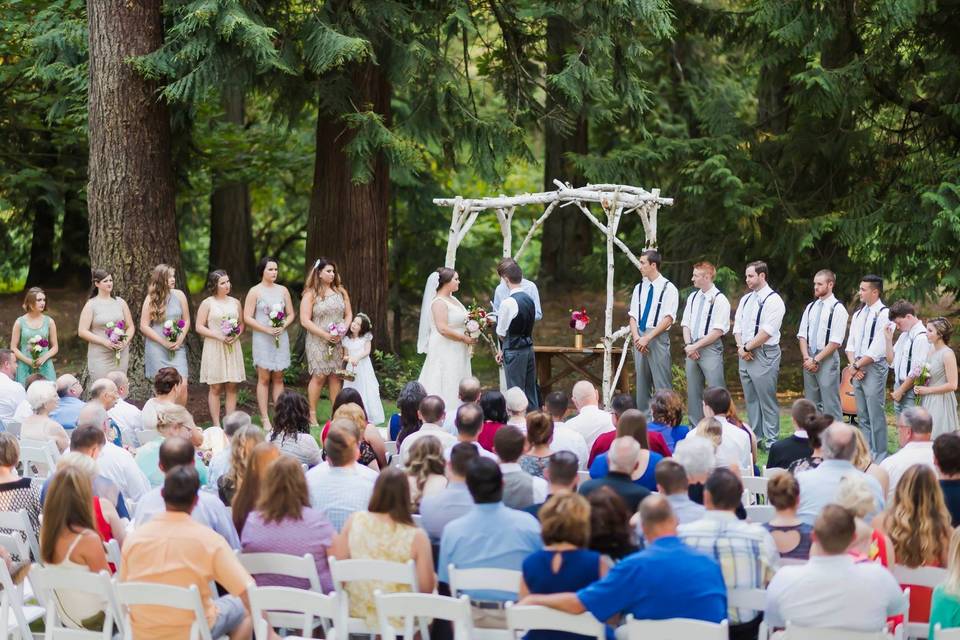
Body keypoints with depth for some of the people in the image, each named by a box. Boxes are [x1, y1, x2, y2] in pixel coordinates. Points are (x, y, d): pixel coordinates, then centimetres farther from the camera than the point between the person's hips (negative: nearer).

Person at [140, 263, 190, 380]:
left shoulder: (179, 295, 5)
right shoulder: (151, 299, -1)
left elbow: (186, 320, 11)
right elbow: (144, 326, -4)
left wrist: (180, 339, -5)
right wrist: (164, 342, -9)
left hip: (177, 348, 2)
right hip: (156, 348, -2)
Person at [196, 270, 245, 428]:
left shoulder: (235, 302, 11)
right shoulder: (207, 303, -2)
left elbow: (242, 324, 16)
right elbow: (199, 327, -5)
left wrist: (236, 335, -6)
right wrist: (219, 336, -15)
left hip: (233, 348, 4)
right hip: (214, 349, -4)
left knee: (232, 387, 2)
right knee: (215, 387, -2)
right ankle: (216, 425, 1)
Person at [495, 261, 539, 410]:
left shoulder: (508, 303, -17)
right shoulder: (529, 300, 7)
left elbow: (501, 333, -11)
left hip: (514, 353, -7)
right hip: (529, 349, 8)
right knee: (530, 391, 13)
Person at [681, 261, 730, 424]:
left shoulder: (720, 300, -7)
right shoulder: (693, 297, 14)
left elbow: (718, 331, -12)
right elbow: (686, 324, 14)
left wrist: (696, 346, -12)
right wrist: (688, 345, -3)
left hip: (711, 350, -7)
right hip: (692, 350, 7)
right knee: (693, 392, 9)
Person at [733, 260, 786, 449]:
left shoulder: (773, 300, -9)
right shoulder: (746, 300, 16)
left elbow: (767, 331, -16)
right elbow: (738, 325, 14)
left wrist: (747, 347, -12)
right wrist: (741, 347, -3)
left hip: (764, 354, -8)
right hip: (745, 355, 8)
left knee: (767, 400, -5)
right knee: (751, 399, 11)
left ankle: (771, 440, -1)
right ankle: (755, 437, 18)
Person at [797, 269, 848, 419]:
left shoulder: (838, 309, -7)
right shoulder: (810, 307, 13)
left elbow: (835, 342, -12)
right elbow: (802, 335, 11)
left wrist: (816, 360, -14)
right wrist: (806, 358, -5)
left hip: (827, 359, -6)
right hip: (809, 360, 6)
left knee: (830, 405, -7)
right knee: (812, 405, 10)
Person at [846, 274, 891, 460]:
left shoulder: (883, 315, -11)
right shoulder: (859, 314, 15)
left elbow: (877, 350, -17)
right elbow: (851, 344, 15)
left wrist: (857, 365, -11)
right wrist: (854, 364, -2)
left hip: (874, 368, -8)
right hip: (857, 370, 8)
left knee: (876, 415, -6)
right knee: (862, 416, 11)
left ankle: (879, 457, -1)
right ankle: (866, 453, 18)